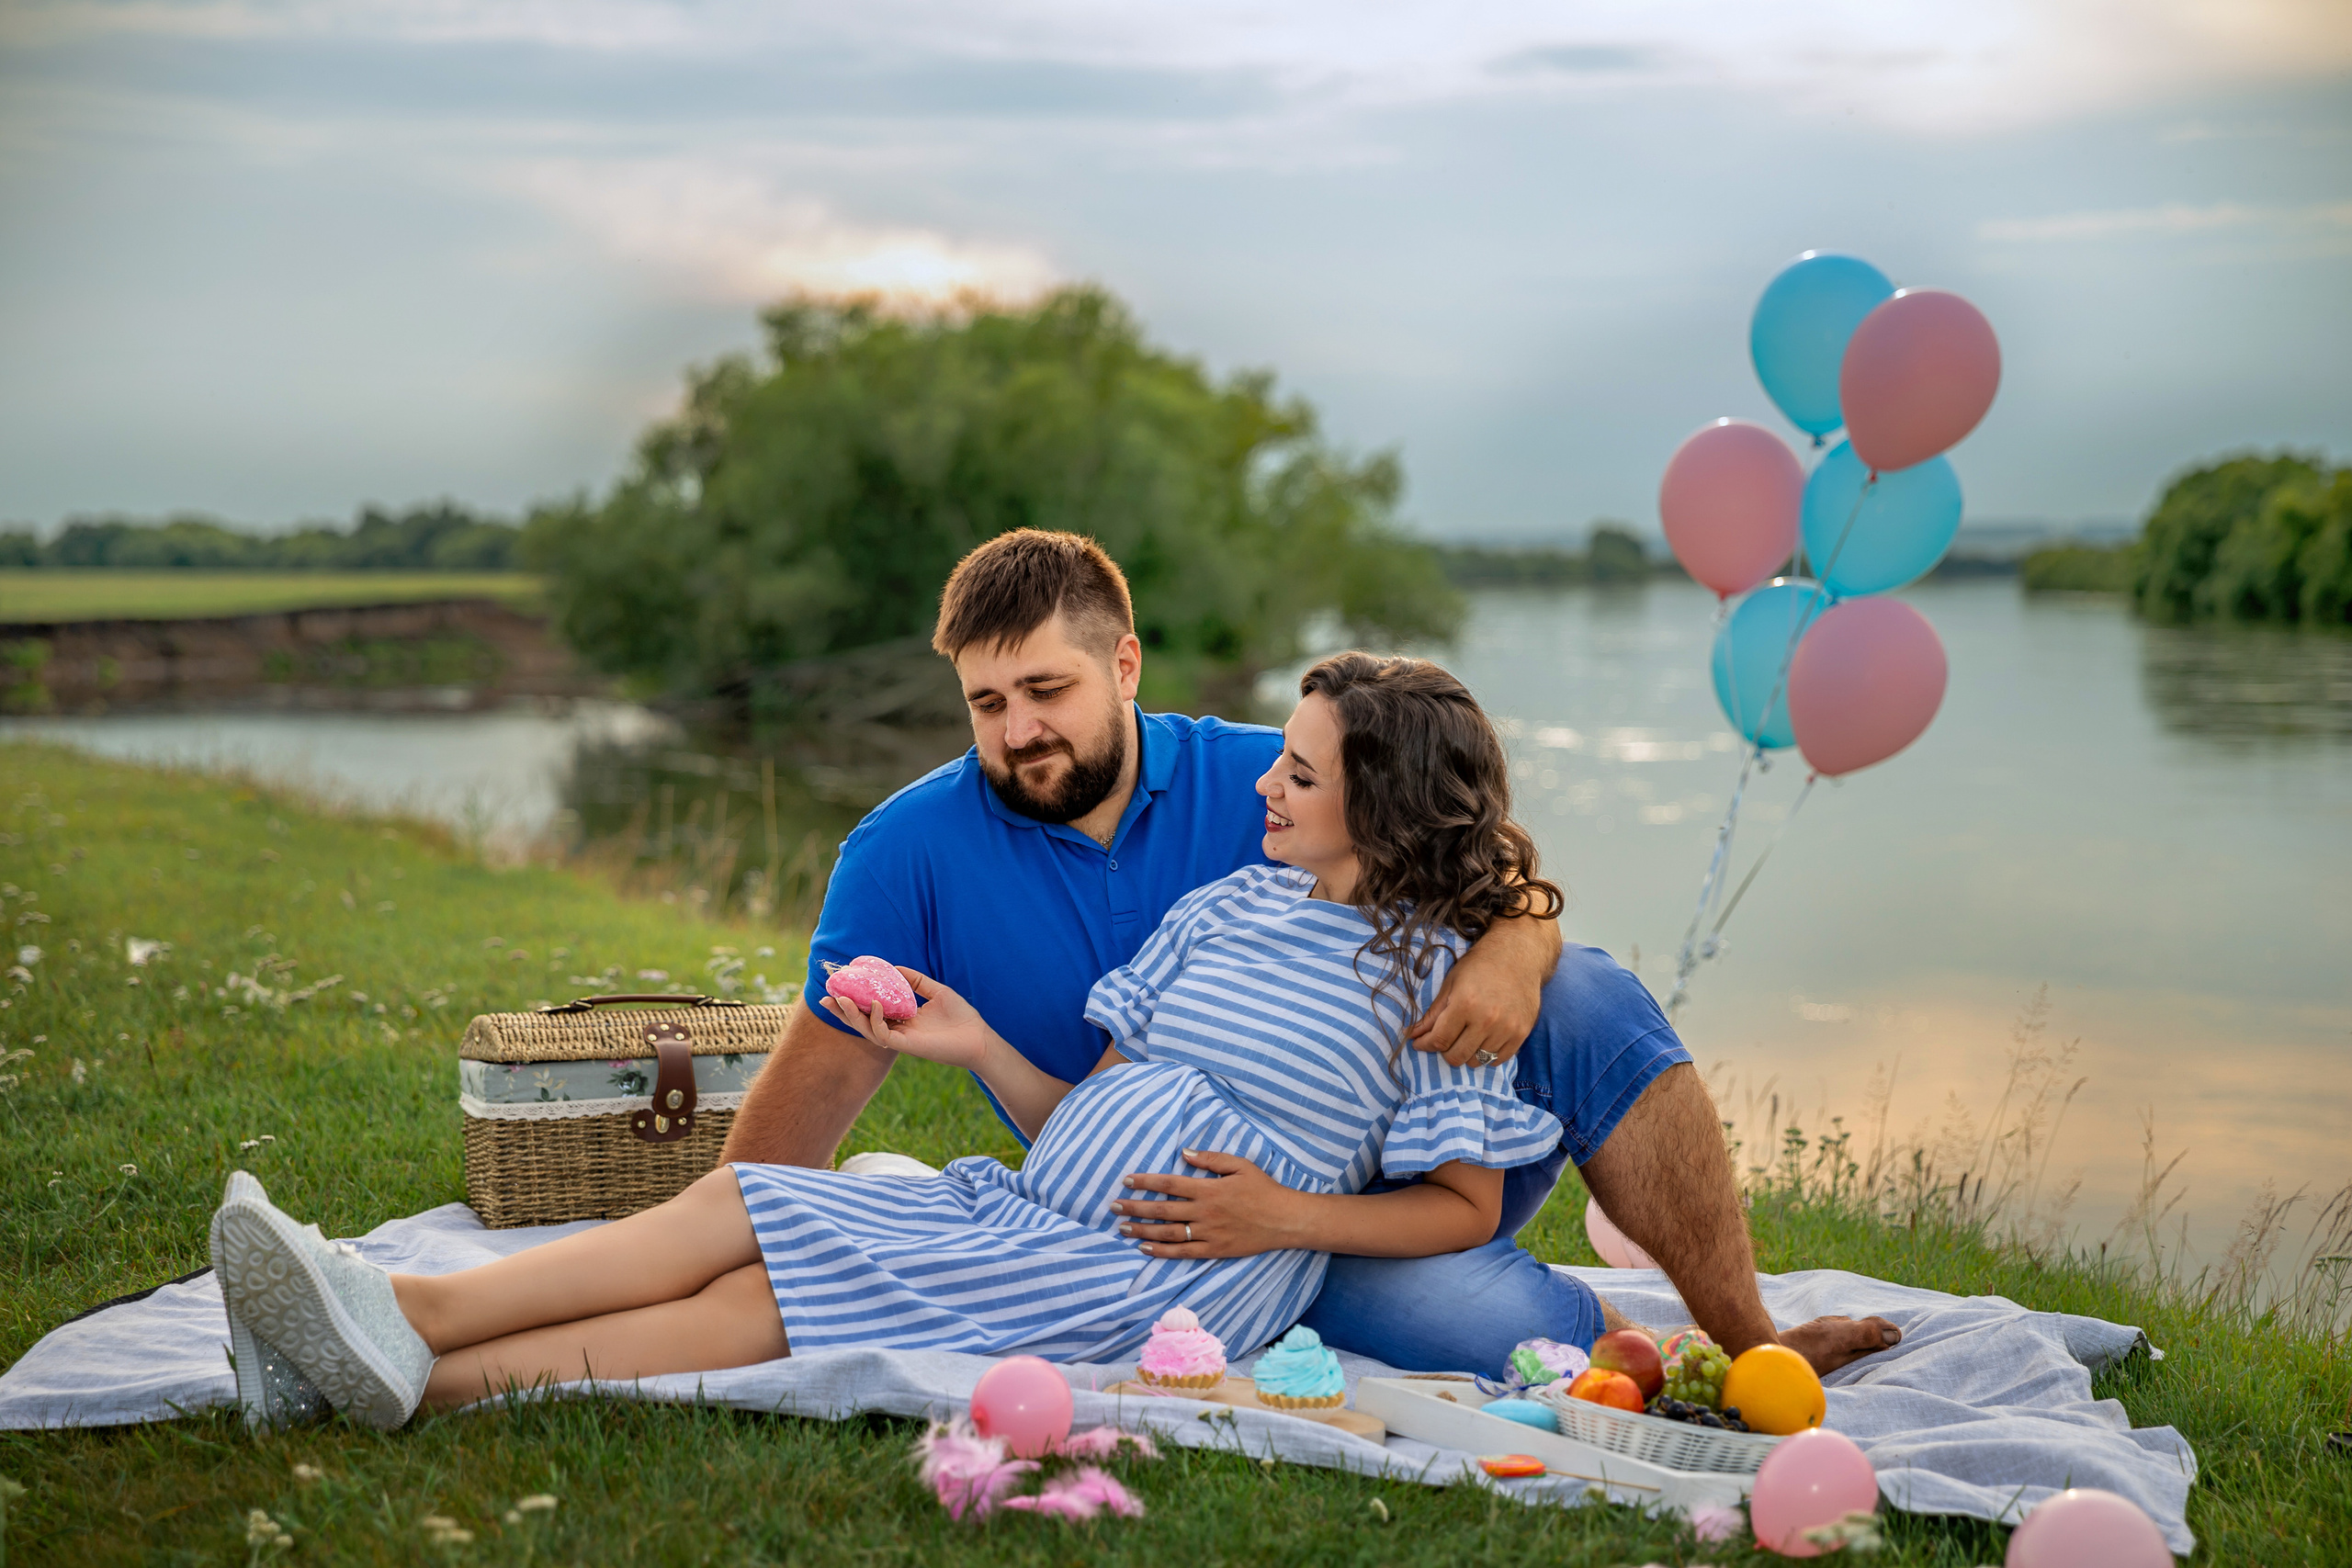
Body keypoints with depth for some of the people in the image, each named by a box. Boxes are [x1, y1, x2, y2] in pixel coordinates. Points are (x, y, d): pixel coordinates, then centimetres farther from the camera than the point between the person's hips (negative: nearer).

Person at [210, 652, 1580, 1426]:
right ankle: (400, 1311, -25)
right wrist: (981, 1048, 0)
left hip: (1175, 1277, -6)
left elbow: (1467, 1205, -1)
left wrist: (1285, 1215, -12)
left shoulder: (1442, 965, 0)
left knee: (787, 1289, -23)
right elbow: (1086, 1120, 15)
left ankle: (440, 1379, -30)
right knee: (737, 1198, -15)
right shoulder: (1226, 907, 17)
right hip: (1035, 1202, 7)